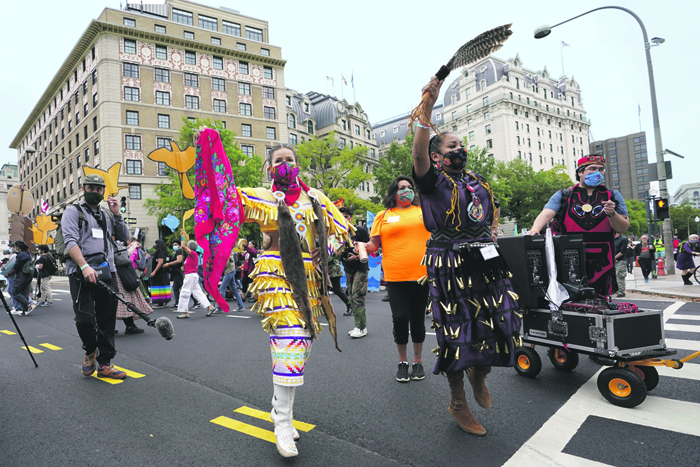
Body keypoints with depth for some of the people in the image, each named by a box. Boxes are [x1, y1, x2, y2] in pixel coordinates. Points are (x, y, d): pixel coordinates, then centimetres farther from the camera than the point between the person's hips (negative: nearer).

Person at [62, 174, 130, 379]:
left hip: (106, 272, 4)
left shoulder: (107, 215, 21)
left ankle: (104, 364, 13)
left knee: (107, 320, 4)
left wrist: (117, 214, 5)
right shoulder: (73, 211, 5)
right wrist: (85, 266, -24)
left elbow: (124, 237, 18)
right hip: (81, 274, -4)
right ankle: (90, 351, 20)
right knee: (85, 319, -10)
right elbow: (70, 241, -9)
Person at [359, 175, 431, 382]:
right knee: (400, 318, -5)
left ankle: (418, 361, 28)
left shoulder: (425, 211, 12)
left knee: (418, 318, 9)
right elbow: (373, 244, 5)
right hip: (396, 278, -1)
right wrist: (363, 248, -14)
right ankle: (402, 361, 18)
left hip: (422, 274, 1)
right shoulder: (383, 216, 8)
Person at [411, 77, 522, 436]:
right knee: (456, 335, 2)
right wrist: (427, 108, -29)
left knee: (502, 325, 4)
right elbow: (418, 154, -24)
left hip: (487, 265, 6)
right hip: (450, 268, -6)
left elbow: (493, 208, 34)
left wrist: (490, 229, 15)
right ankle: (458, 404, 23)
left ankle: (479, 374, 35)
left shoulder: (479, 183, 16)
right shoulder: (434, 181, -3)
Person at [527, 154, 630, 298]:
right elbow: (546, 214, -9)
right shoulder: (563, 196, 8)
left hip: (601, 263, 2)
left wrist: (612, 214, -12)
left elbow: (624, 228, 9)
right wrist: (535, 229, -30)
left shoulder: (613, 196, 13)